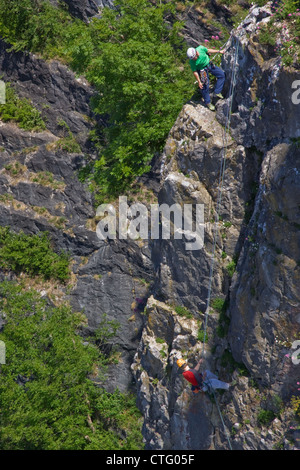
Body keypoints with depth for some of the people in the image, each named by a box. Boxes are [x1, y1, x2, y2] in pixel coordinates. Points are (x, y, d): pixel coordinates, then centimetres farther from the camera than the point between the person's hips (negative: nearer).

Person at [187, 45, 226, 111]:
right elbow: (195, 72, -18)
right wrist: (199, 82, -15)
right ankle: (208, 103, 20)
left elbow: (208, 51, -3)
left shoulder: (201, 48, -24)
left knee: (222, 75, 5)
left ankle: (217, 92, 14)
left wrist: (219, 51, 7)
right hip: (202, 70, -5)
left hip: (209, 65, 5)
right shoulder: (192, 62, -30)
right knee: (205, 87, 1)